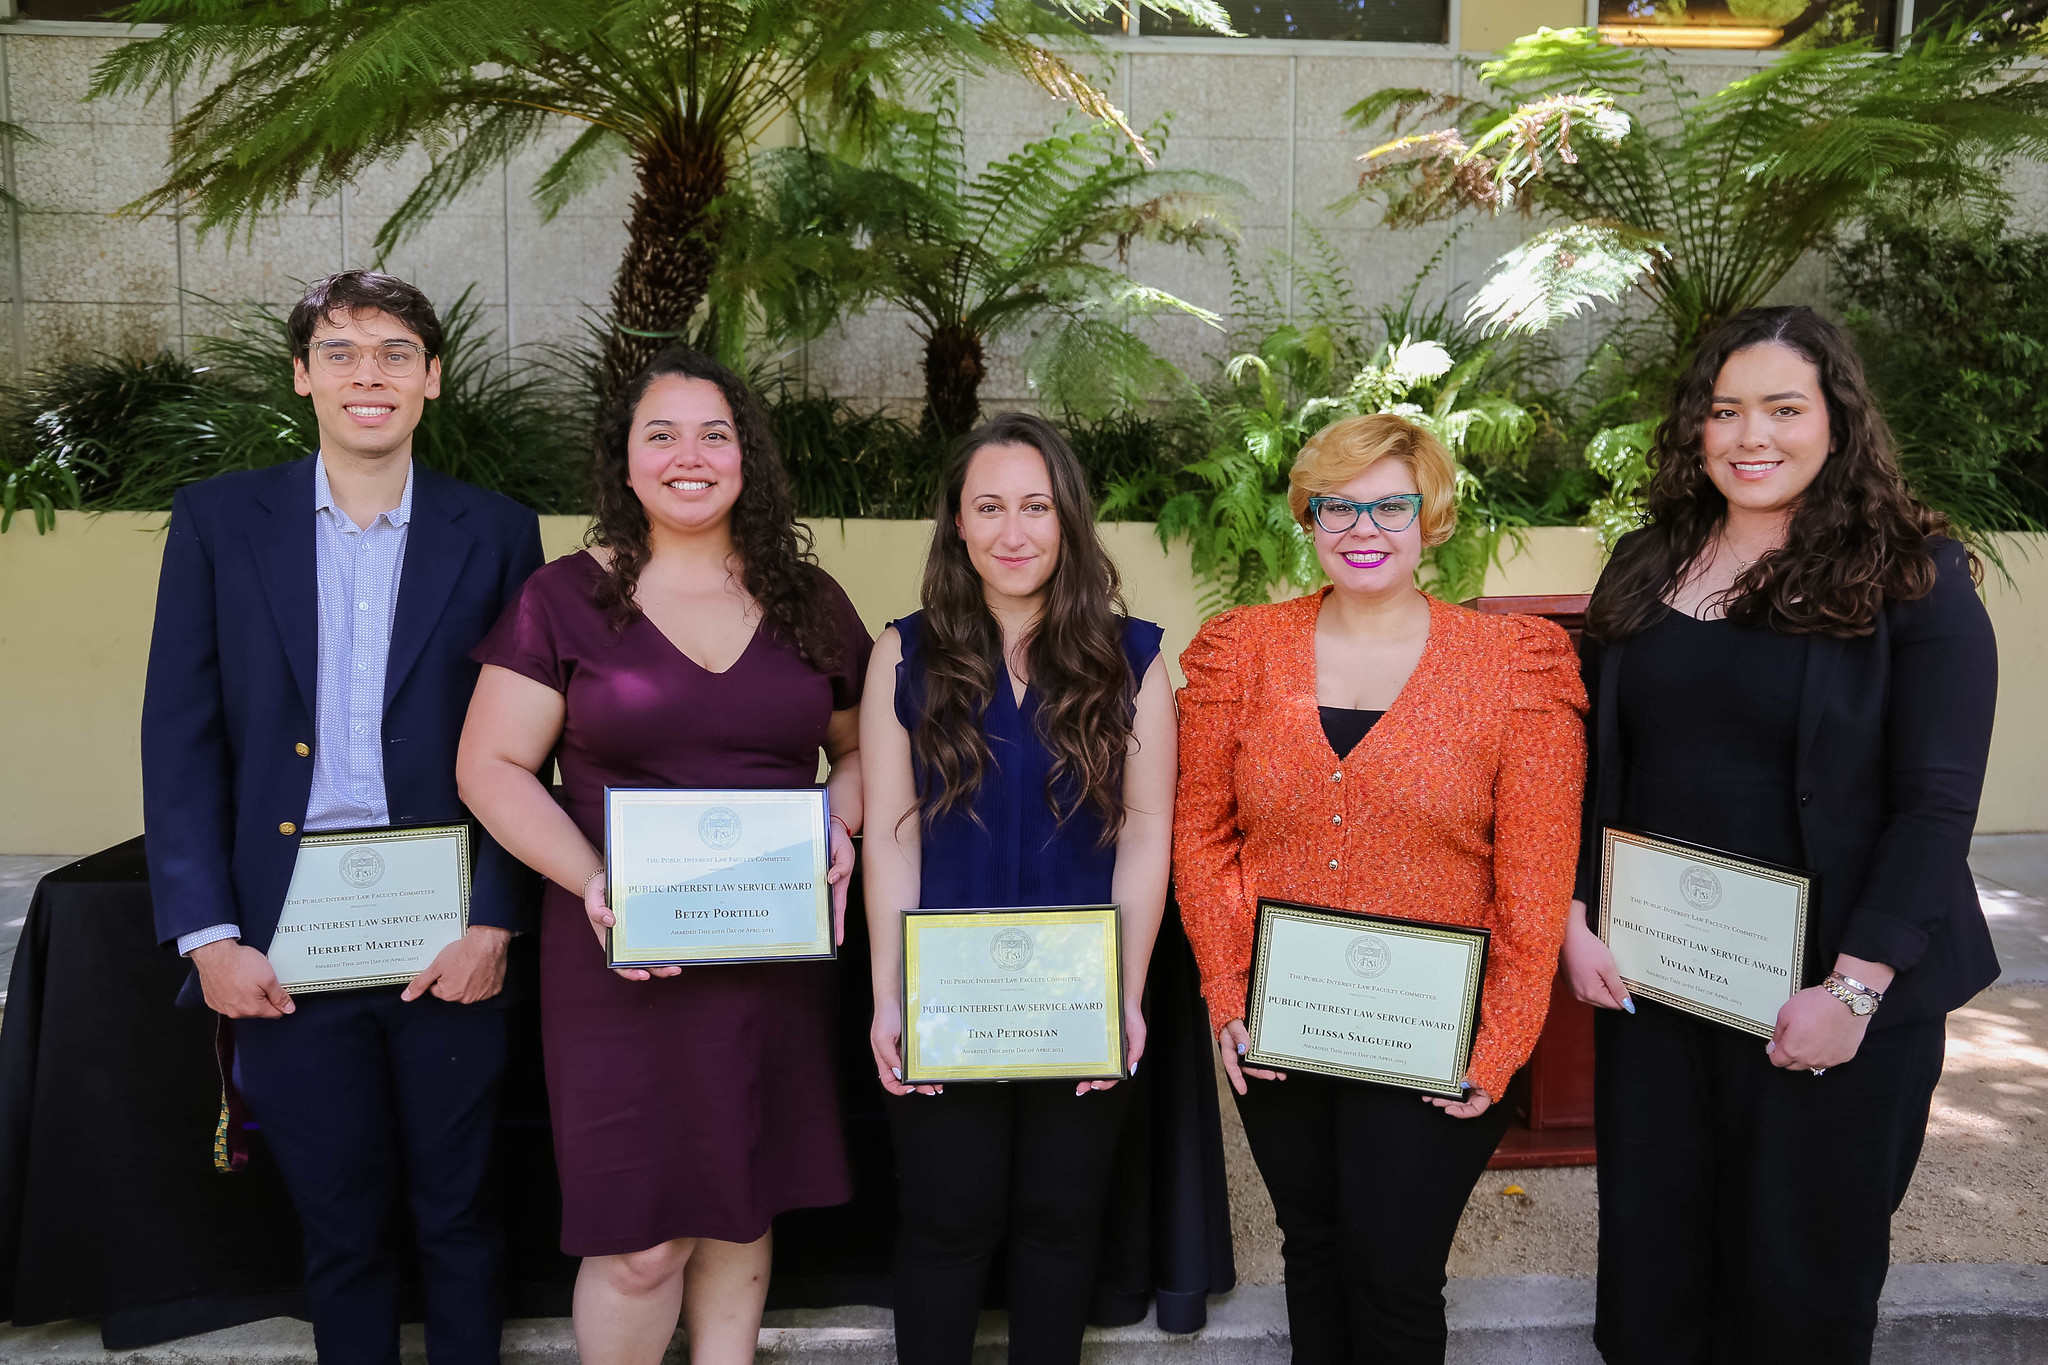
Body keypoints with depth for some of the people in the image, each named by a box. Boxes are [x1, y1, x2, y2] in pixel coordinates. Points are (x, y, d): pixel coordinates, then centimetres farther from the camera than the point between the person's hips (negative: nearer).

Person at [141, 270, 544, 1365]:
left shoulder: (496, 534, 1)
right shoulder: (217, 521, 3)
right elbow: (180, 738, 2)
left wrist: (493, 921, -8)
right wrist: (208, 933, -5)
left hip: (448, 942, 0)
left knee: (457, 1214, 13)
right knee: (337, 1232, 15)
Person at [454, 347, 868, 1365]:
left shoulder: (808, 602, 8)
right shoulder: (566, 597, -1)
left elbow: (862, 750, 16)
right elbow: (491, 766, -2)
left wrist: (836, 825, -5)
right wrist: (592, 882, -16)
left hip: (776, 960, 3)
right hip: (624, 961, -3)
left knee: (741, 1215, 14)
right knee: (639, 1243, 0)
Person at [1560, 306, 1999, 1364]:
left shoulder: (1914, 577, -7)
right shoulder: (1646, 565, 6)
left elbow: (1938, 801, -11)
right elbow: (1593, 763, 9)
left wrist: (1855, 989, -16)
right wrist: (1577, 917, 0)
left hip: (1831, 995, -3)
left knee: (1801, 1274, 12)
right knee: (1650, 1249, 15)